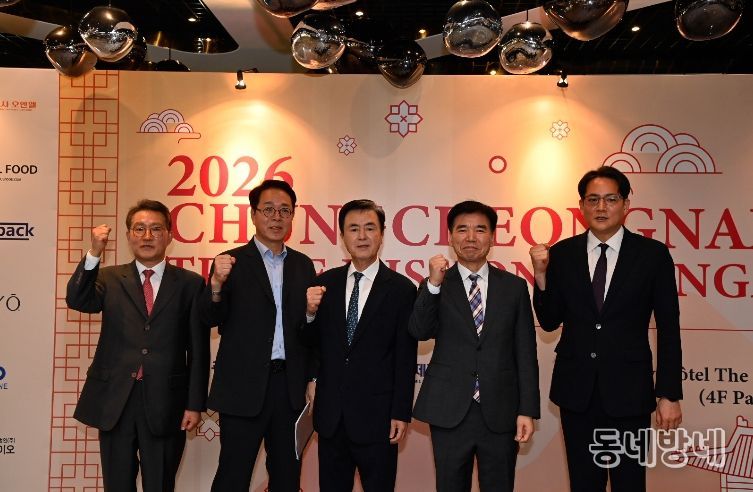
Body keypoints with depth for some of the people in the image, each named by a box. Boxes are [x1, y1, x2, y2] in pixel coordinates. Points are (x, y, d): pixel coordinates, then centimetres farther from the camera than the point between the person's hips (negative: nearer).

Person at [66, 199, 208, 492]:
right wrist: (94, 254, -25)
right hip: (114, 401, 2)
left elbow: (199, 349, 0)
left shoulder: (190, 283, 2)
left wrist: (195, 404, -4)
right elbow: (77, 301, -13)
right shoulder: (110, 279, 8)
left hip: (165, 403, -1)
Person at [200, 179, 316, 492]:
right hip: (244, 386, -3)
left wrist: (312, 378, 3)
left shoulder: (303, 265, 9)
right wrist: (216, 284, -29)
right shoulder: (232, 262, -2)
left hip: (290, 385, 4)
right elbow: (210, 319, -10)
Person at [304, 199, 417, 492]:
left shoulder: (401, 289, -7)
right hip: (331, 413, 3)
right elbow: (314, 344, 7)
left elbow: (405, 358, -5)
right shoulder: (326, 283, 3)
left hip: (376, 415, -3)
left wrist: (401, 414, -7)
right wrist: (310, 313, -12)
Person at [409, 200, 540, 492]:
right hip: (449, 412, 0)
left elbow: (525, 353, 3)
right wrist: (434, 284, -23)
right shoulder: (436, 286, 3)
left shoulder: (514, 287, 4)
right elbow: (419, 332, -12)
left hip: (501, 414, 1)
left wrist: (527, 410, -2)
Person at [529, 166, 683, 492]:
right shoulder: (561, 254, 0)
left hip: (628, 391, -2)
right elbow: (550, 322, 2)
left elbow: (668, 329, -2)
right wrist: (541, 275, -13)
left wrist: (670, 394, -3)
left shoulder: (653, 254, -4)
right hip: (576, 390, 2)